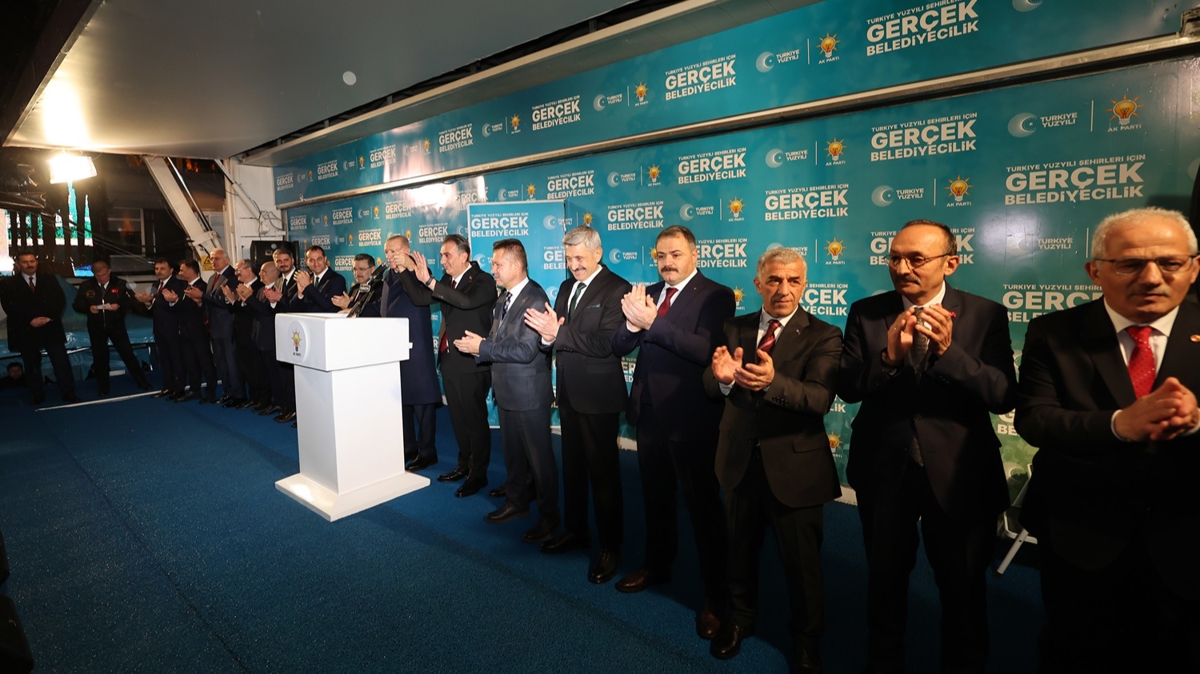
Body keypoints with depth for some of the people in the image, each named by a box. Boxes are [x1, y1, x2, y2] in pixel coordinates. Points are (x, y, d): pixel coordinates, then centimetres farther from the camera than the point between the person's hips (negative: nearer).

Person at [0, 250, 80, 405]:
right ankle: (37, 396, 18)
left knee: (62, 362, -1)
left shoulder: (49, 279, 7)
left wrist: (49, 317, -13)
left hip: (51, 328, 0)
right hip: (25, 331, 0)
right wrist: (30, 321, -16)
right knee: (32, 366, 9)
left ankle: (68, 393, 5)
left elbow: (60, 300, 1)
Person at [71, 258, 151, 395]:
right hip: (96, 327, 2)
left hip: (116, 325, -2)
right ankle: (103, 388, 22)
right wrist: (88, 308, -17)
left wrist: (120, 306, -23)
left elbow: (133, 302, -5)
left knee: (127, 353, 1)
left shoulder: (120, 284, -7)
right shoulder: (85, 286, -2)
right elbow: (76, 305, 3)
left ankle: (141, 381, 13)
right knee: (99, 357, 10)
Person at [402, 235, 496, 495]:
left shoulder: (482, 280, -12)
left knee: (475, 419, 3)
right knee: (458, 418, 18)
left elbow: (466, 301, -31)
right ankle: (464, 464, 34)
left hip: (471, 362, -8)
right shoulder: (447, 280, 11)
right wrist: (404, 271, -4)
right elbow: (420, 298, 4)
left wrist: (430, 281, -34)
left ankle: (478, 474, 16)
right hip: (449, 359, 8)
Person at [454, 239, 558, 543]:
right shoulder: (504, 298, 10)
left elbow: (526, 351, -25)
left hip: (529, 393, -9)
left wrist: (483, 347, -20)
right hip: (506, 390, 9)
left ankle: (548, 515, 22)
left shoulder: (535, 299, -19)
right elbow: (498, 341, 12)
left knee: (539, 457, 5)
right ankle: (517, 502, 40)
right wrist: (476, 345, -6)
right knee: (512, 452, 21)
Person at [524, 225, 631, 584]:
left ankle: (610, 546, 21)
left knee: (603, 470, 4)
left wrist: (558, 332, -22)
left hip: (598, 394, -8)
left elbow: (606, 343, -25)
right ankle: (575, 530, 38)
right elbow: (553, 334, 8)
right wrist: (547, 335, -14)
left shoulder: (616, 289, -14)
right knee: (572, 466, 19)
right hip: (569, 392, 8)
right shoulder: (566, 287, 11)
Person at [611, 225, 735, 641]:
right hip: (649, 413, 7)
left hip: (690, 419, -6)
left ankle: (715, 594, 23)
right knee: (655, 498, 22)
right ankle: (657, 564, 44)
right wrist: (632, 322, -20)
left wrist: (651, 322, -30)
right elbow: (619, 347, 1)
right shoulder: (648, 293, 8)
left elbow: (706, 351, -27)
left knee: (702, 505, 6)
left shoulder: (716, 296, -11)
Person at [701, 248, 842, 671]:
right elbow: (711, 388, -6)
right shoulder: (735, 328, 2)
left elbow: (820, 399, -26)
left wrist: (772, 382, -45)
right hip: (740, 460, 4)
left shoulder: (823, 336, -10)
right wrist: (721, 376, -30)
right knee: (740, 549, 22)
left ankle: (807, 640, 40)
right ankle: (741, 617, 48)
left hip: (795, 465, -3)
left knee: (801, 561, 14)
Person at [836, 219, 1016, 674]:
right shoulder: (866, 312, -4)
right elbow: (846, 387, -12)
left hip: (958, 475, -1)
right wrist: (889, 354, -29)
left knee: (963, 589, 19)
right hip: (883, 470, 2)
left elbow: (1004, 396, -16)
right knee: (884, 581, 21)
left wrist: (949, 351, -30)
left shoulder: (986, 315, -7)